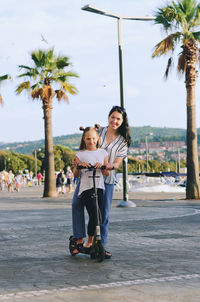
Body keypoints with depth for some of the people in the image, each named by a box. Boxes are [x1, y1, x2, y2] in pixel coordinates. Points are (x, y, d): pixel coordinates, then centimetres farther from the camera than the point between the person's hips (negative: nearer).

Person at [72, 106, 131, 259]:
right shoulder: (98, 131, 6)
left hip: (106, 179, 0)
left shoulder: (123, 141, 4)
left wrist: (106, 165, -27)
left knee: (104, 213, 3)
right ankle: (79, 239, -5)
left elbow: (117, 164, -5)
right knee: (77, 203, -15)